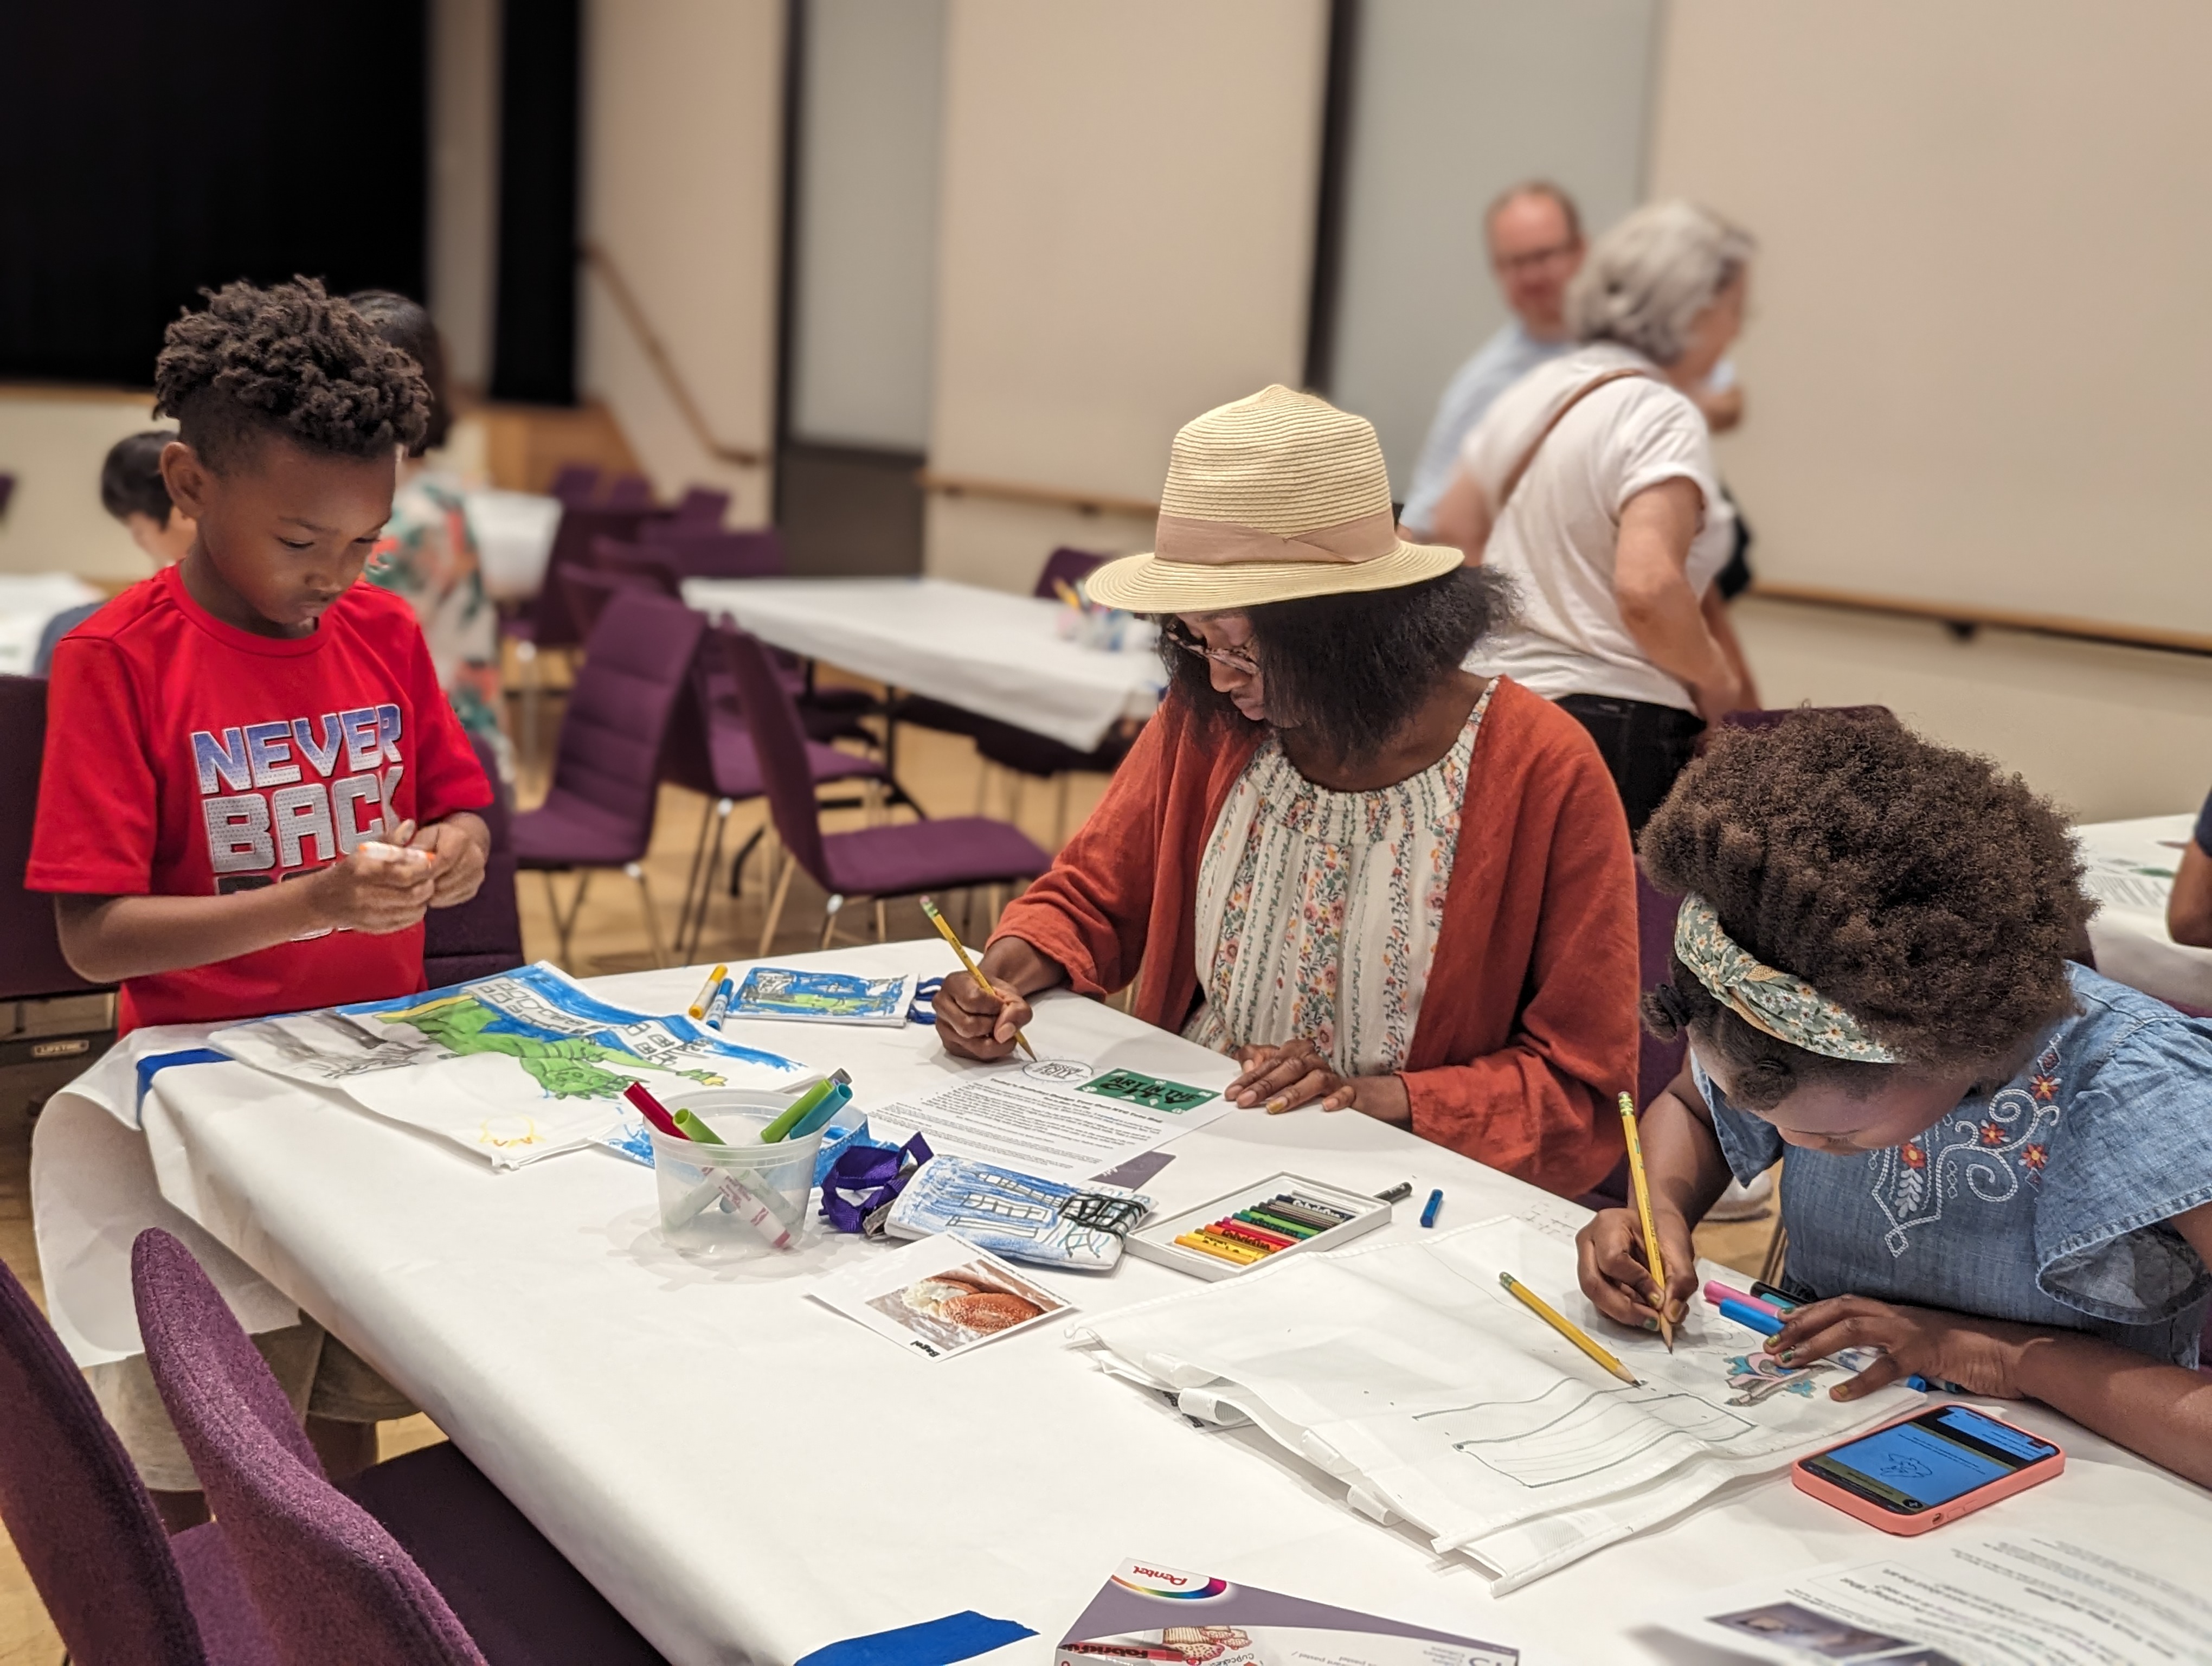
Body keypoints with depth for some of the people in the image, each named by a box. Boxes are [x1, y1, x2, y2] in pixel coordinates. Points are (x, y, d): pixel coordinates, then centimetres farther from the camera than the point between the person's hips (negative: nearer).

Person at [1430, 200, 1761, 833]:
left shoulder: (1534, 391, 13)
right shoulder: (1663, 418, -12)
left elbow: (1455, 528, 22)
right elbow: (1648, 588, -25)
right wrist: (1718, 685, -9)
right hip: (1613, 725, -8)